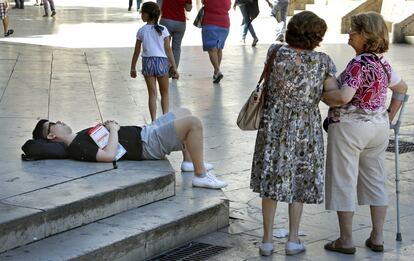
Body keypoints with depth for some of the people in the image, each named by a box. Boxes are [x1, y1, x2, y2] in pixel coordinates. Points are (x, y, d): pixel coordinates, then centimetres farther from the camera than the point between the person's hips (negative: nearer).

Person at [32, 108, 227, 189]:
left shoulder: (81, 136, 12)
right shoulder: (77, 148, -19)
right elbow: (109, 155, -33)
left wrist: (110, 125, 3)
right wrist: (113, 130, -18)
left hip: (144, 131, 10)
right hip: (147, 145, -10)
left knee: (184, 113, 23)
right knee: (194, 122, -20)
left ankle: (189, 161, 26)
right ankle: (200, 175, -11)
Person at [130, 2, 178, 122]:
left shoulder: (141, 31, 0)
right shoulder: (163, 30, -1)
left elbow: (137, 52, 4)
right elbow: (168, 49, -3)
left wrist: (133, 68, 14)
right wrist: (174, 67, 1)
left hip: (148, 62, 0)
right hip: (161, 62, 0)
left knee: (152, 93, 5)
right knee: (164, 93, 13)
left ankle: (154, 120, 2)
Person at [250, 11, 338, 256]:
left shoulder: (276, 52, -9)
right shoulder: (323, 61, -13)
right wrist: (315, 94, 5)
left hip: (273, 126, 1)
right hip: (305, 129, -1)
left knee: (271, 180, 12)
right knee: (299, 181, 15)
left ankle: (267, 240, 13)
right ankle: (293, 240, 15)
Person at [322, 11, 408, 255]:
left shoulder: (359, 64, -20)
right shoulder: (383, 63, 5)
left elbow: (343, 97, -30)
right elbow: (402, 88, 20)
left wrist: (321, 95, -14)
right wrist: (390, 117, 22)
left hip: (350, 127, -8)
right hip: (379, 126, 8)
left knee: (344, 182, 4)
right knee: (376, 180, 15)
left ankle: (346, 240, 9)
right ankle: (377, 238, 20)